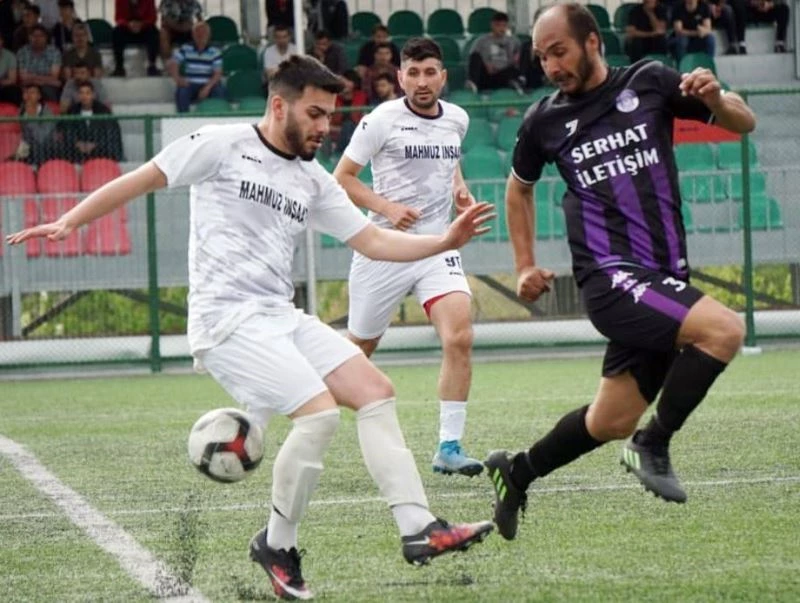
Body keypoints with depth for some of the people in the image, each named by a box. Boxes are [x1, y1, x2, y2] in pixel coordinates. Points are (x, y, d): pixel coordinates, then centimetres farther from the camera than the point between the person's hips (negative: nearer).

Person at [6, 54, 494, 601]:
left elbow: (374, 241, 14)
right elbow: (141, 181, 2)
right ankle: (278, 545, -3)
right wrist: (68, 223, -3)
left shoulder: (314, 182, 15)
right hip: (227, 318, -8)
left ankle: (419, 529, -7)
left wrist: (444, 242, 0)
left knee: (376, 392, -5)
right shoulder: (222, 146, -3)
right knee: (320, 412, -21)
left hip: (282, 317, 8)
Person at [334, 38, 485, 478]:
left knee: (459, 338, -18)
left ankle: (449, 448, -14)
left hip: (437, 247, 3)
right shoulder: (382, 120, -9)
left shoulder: (457, 119, 7)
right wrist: (386, 207, -19)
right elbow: (341, 177, -6)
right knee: (359, 348, 9)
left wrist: (459, 186, 10)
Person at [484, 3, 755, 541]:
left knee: (611, 422, 8)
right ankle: (654, 445, -13)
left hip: (664, 279, 3)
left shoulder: (649, 83, 4)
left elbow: (744, 123, 7)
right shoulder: (545, 121, 3)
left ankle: (517, 472, 29)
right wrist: (525, 266, 18)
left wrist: (715, 98, -15)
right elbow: (520, 186, 23)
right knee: (724, 329, -26)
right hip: (611, 277, -3)